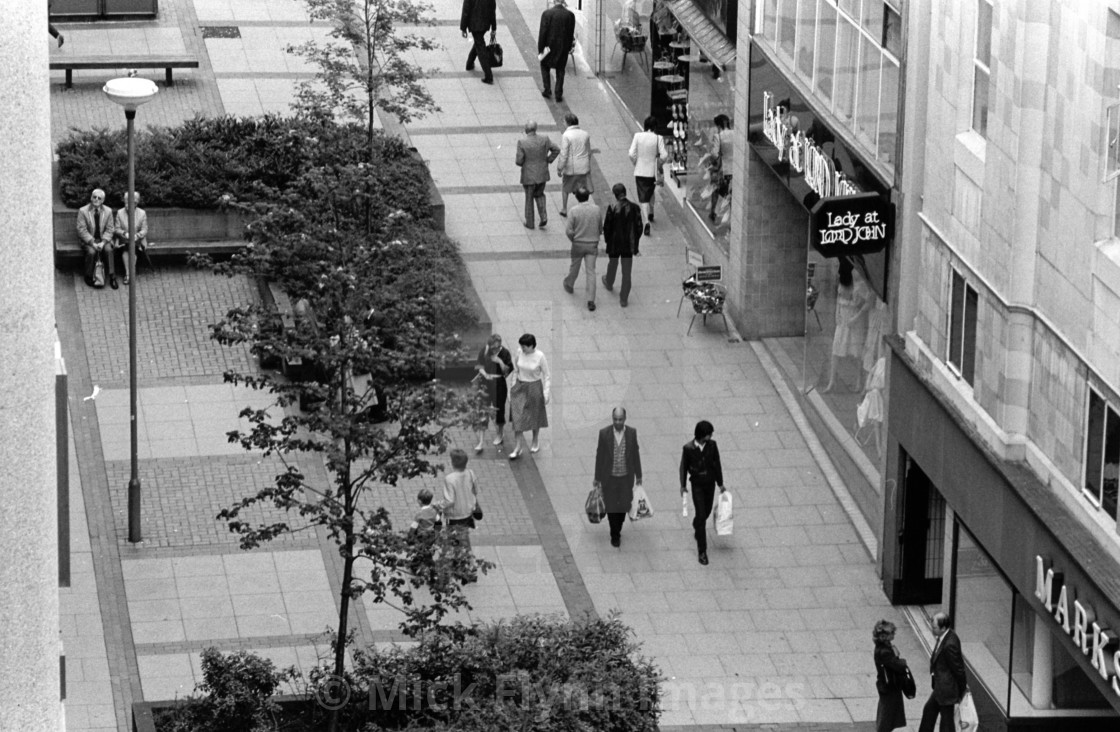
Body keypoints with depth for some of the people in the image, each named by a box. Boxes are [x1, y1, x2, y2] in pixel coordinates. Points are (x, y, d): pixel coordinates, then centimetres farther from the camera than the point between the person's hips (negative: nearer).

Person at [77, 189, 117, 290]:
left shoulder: (108, 211, 2)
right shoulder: (83, 211, -5)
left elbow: (109, 230, 1)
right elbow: (82, 230, -10)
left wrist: (103, 242, -17)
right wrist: (93, 243, -21)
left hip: (103, 240, 2)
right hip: (88, 240, -2)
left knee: (108, 250, -29)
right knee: (91, 252, -32)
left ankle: (112, 277, -22)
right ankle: (89, 277, -12)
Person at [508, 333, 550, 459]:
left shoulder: (540, 356, -18)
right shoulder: (519, 353, -8)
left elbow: (547, 375, -10)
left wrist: (546, 392, -13)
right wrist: (514, 385, 10)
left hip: (534, 387, -3)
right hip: (520, 387, 3)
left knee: (534, 416, 15)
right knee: (517, 417, -3)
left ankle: (536, 442, 38)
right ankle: (518, 447, 3)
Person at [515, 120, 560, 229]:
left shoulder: (522, 142, -19)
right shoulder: (544, 139, -10)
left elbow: (519, 160, -18)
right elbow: (556, 150, -9)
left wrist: (518, 162, 6)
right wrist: (548, 160, 4)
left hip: (528, 175, -3)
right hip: (542, 174, 3)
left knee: (529, 198, 15)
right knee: (539, 195, 24)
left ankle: (529, 223, 25)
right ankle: (543, 216, 6)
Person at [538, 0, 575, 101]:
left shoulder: (546, 13, -13)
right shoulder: (570, 15, -7)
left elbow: (543, 32, -11)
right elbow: (571, 33, -1)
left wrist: (540, 48, -3)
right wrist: (569, 47, 11)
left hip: (549, 47, -1)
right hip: (563, 48, 1)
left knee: (545, 66, 22)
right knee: (560, 71, 14)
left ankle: (547, 90, 17)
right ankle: (559, 95, 12)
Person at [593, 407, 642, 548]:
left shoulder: (632, 433, -4)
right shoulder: (604, 433, -8)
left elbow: (636, 454, 4)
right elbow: (599, 456, -2)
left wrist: (638, 476, 8)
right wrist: (597, 478, 0)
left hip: (626, 478, 1)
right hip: (609, 478, -1)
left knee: (623, 507, 3)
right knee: (611, 507, 2)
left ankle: (617, 530, 27)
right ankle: (615, 535, 18)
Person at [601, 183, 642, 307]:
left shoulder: (612, 208, -19)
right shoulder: (634, 208, -10)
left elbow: (607, 227, -12)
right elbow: (638, 228, -3)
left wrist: (607, 241, 6)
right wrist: (635, 245, 9)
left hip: (614, 244, -1)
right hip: (629, 245, 1)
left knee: (612, 264, 27)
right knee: (626, 272, 9)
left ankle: (609, 284, 54)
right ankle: (624, 298, 14)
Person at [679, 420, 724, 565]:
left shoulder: (712, 445, -10)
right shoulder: (688, 448, -18)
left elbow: (717, 465, 0)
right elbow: (683, 467, -5)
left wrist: (720, 484, 5)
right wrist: (682, 485, 0)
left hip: (710, 484, 3)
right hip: (697, 485, -3)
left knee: (706, 512, 19)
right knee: (701, 515, -5)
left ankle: (696, 525, 55)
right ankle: (702, 551, 0)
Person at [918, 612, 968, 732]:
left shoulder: (950, 644, -32)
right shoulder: (942, 637, -2)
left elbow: (958, 669, -23)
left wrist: (962, 690, -12)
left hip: (947, 689, -10)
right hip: (940, 686, 10)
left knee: (946, 719, 7)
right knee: (929, 710, 25)